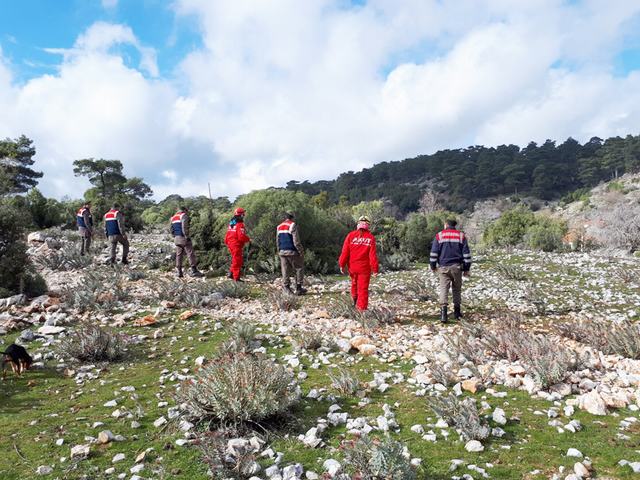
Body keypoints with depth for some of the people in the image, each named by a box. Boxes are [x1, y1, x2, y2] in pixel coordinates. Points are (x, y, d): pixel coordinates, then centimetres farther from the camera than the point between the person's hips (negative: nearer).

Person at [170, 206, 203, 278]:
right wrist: (187, 236, -18)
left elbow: (172, 229, 17)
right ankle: (194, 270, -10)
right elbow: (184, 227, -17)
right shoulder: (184, 215, -4)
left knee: (179, 254, 9)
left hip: (176, 238, 8)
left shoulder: (173, 217, 21)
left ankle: (179, 272, 7)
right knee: (190, 253, -6)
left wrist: (174, 237, 18)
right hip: (183, 237, -8)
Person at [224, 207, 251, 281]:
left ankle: (231, 273, 23)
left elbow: (227, 235, 15)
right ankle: (236, 277, 1)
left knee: (234, 259, 21)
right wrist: (248, 239, -8)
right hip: (237, 245, -9)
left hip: (230, 244, 9)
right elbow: (241, 236, -23)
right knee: (237, 261, -2)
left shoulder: (231, 223, 11)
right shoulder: (240, 224, -16)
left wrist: (227, 242, 23)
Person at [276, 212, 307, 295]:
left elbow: (277, 242, 16)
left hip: (282, 252, 6)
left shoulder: (279, 227, 12)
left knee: (285, 271, 9)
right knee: (299, 269, 7)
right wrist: (301, 251, -7)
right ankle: (298, 288, 7)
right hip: (292, 252, -6)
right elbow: (296, 241, -14)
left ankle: (287, 288, 8)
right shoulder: (292, 225, -10)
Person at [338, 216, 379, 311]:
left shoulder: (351, 235, -5)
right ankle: (362, 307, 6)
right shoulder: (371, 237, -7)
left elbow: (345, 251, -4)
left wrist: (342, 264, 4)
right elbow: (373, 254, -9)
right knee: (363, 288, 5)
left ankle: (355, 298, 39)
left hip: (352, 266, 2)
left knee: (354, 282, 28)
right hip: (364, 267, -2)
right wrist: (375, 268, -4)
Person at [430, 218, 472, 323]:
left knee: (444, 288, -3)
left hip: (443, 267, -1)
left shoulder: (439, 235, 2)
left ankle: (443, 312, -17)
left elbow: (434, 253, 1)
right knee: (457, 289, 13)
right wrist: (467, 268, 9)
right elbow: (466, 253, 4)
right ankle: (457, 312, 20)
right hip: (457, 267, 1)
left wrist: (433, 266, 11)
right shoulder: (461, 235, 5)